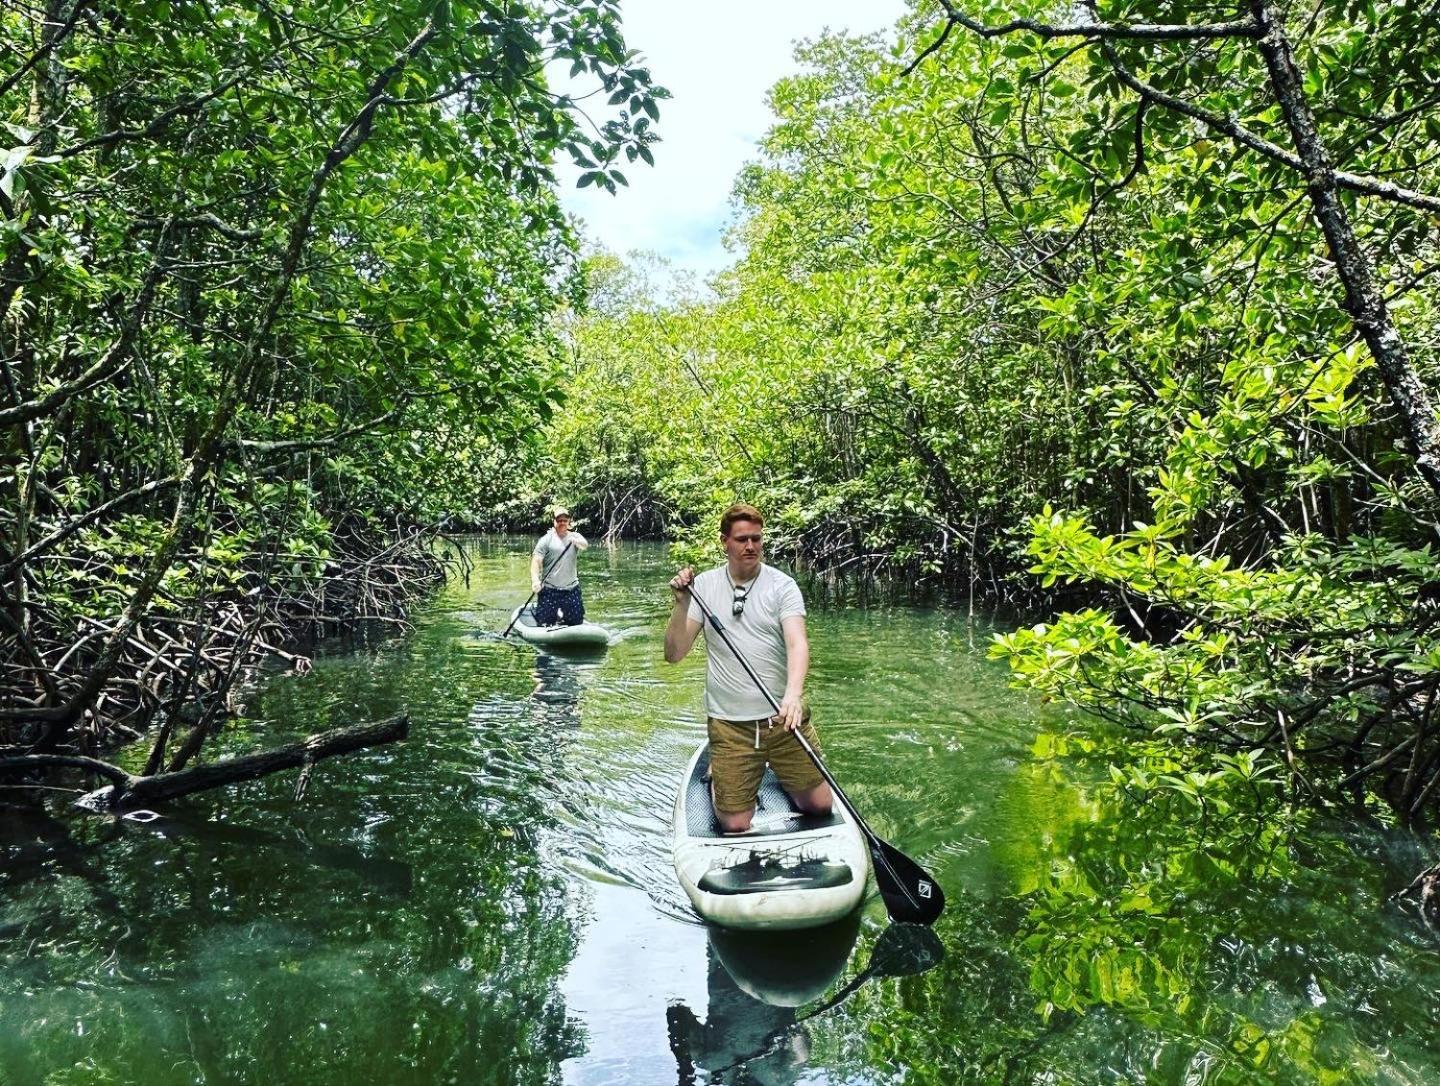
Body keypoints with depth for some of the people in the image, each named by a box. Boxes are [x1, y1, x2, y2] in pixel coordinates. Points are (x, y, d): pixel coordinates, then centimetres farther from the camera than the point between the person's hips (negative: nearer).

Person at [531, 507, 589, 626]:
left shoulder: (575, 536, 6)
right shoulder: (547, 539, -2)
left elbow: (585, 545, -15)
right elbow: (536, 561, -9)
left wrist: (578, 542, -39)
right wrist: (535, 580, -25)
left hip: (571, 588, 3)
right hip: (549, 589, -2)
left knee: (577, 621, 7)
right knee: (544, 623, -1)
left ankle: (561, 616, 37)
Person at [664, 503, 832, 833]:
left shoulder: (782, 585, -4)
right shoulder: (703, 585, 0)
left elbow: (797, 643, -18)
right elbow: (674, 654, -3)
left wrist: (793, 693, -36)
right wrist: (682, 604, -18)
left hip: (783, 718, 1)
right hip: (728, 723, 0)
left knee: (819, 805, 7)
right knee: (735, 825, 0)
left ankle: (778, 770, 36)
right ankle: (717, 777, 31)